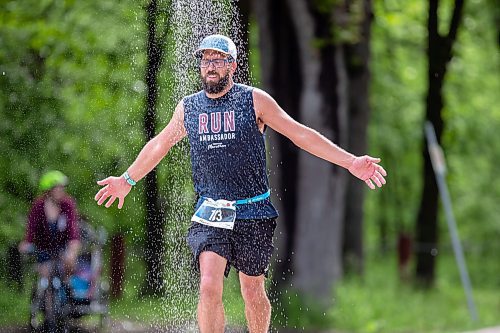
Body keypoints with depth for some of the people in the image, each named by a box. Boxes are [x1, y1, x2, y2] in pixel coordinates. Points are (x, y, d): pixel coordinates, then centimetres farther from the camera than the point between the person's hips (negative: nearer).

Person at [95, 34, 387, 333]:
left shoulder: (255, 100, -1)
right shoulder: (187, 108, 7)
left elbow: (301, 134, 0)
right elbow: (159, 145, 24)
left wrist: (350, 162, -6)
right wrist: (128, 180, 34)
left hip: (254, 212, -1)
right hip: (211, 213, 1)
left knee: (253, 292, 7)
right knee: (209, 286, -17)